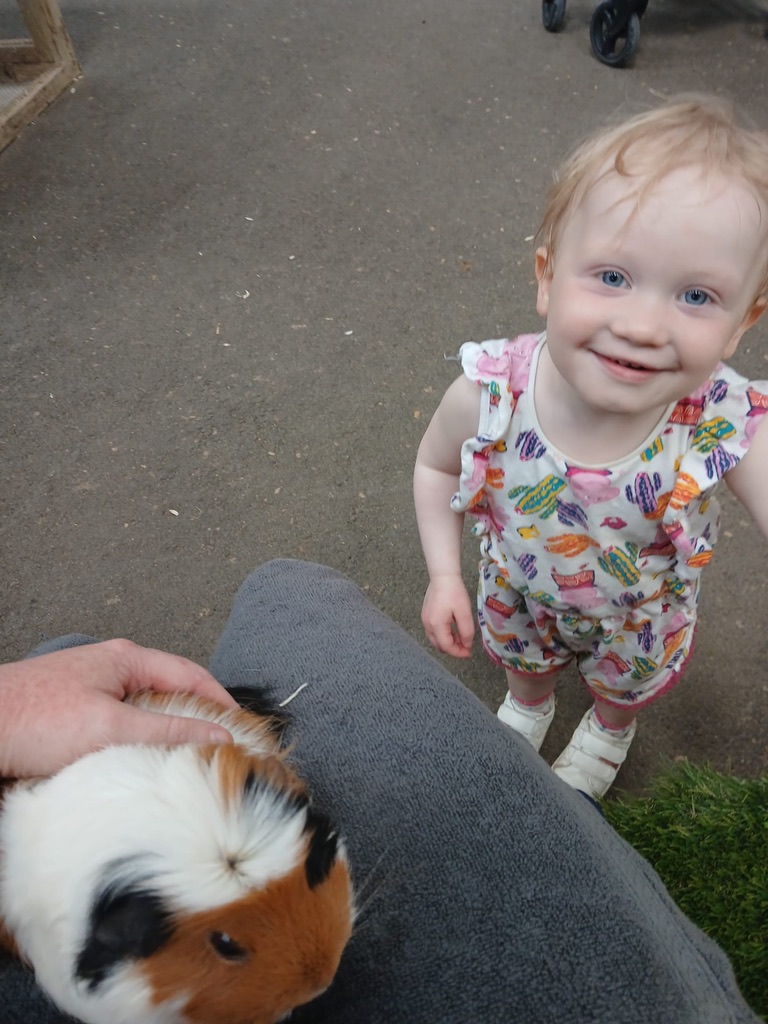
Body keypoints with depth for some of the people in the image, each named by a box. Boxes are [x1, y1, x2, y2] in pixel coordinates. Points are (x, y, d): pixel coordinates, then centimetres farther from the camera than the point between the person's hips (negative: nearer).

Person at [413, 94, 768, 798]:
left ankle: (611, 729, 72)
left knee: (624, 684, 34)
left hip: (636, 619, 0)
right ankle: (528, 703, 73)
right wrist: (444, 574, -16)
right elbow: (436, 463, -13)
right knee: (521, 658, 35)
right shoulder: (489, 396, -35)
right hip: (519, 594, 1)